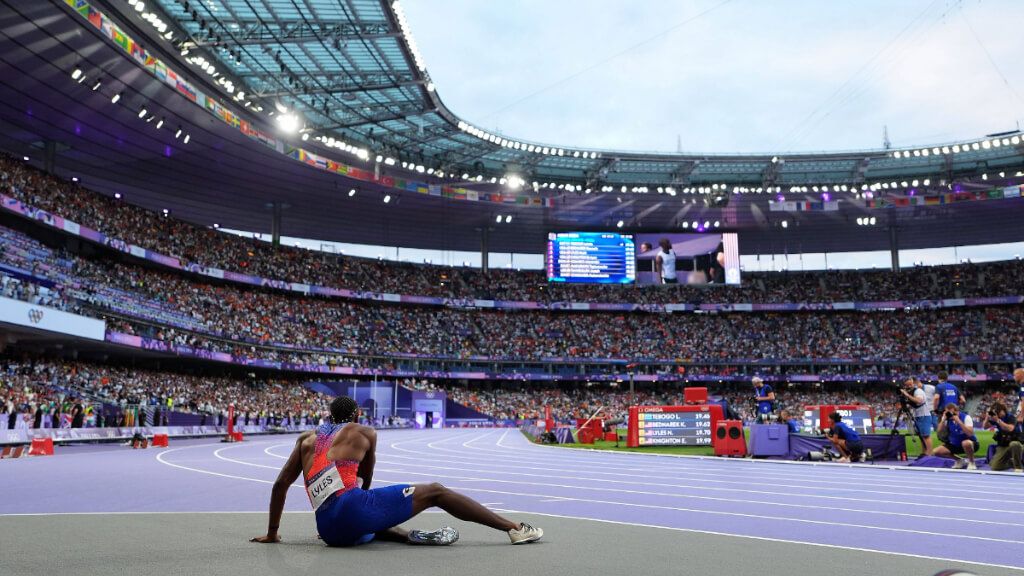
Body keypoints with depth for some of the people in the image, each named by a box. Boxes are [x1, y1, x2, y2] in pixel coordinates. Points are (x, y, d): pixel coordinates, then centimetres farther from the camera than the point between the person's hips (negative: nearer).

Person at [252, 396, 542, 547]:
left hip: (329, 530, 5)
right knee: (435, 492, 4)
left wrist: (272, 533, 30)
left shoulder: (306, 439, 25)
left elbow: (280, 485, 22)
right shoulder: (364, 432, 16)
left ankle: (411, 537, 7)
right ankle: (515, 529, 3)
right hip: (351, 507, -5)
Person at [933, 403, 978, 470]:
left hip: (970, 443, -5)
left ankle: (971, 462, -11)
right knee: (935, 452, -13)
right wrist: (943, 420, -22)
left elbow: (970, 433, -31)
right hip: (955, 445, 5)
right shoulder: (947, 419, -6)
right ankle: (960, 460, 10)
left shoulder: (966, 417, -17)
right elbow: (940, 433, -13)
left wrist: (958, 421, -36)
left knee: (966, 443, -41)